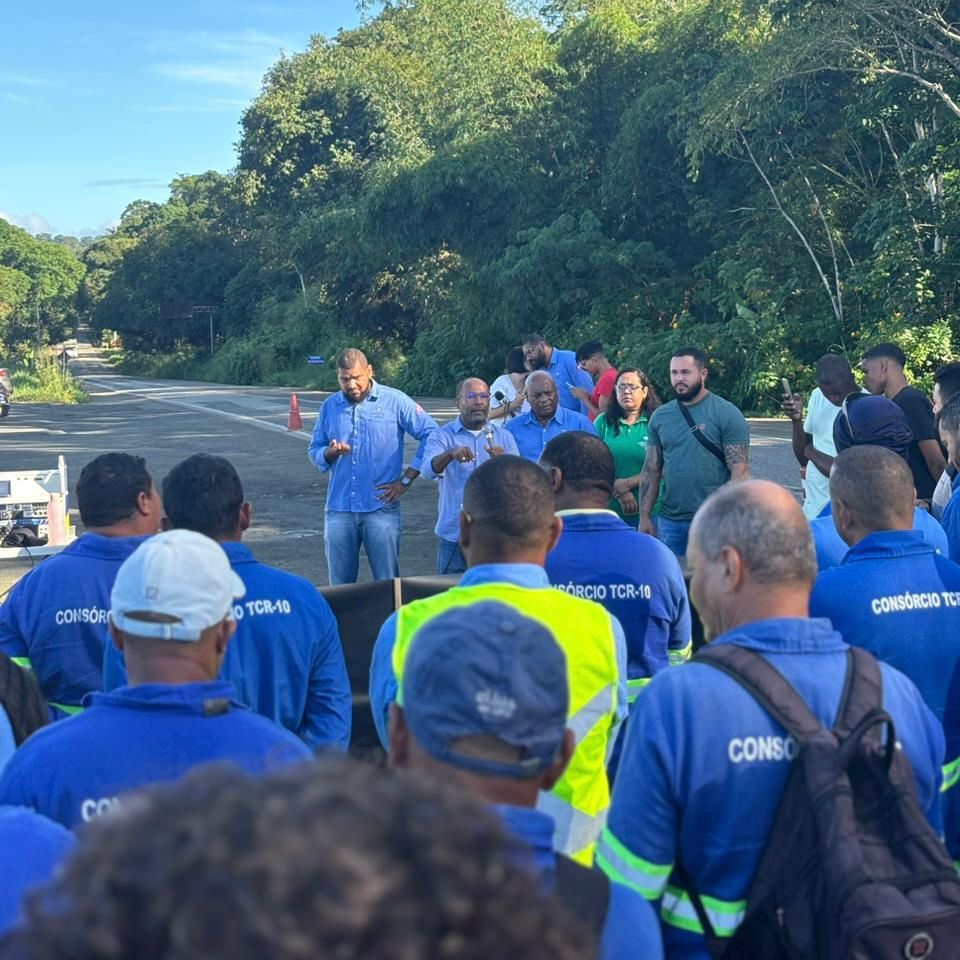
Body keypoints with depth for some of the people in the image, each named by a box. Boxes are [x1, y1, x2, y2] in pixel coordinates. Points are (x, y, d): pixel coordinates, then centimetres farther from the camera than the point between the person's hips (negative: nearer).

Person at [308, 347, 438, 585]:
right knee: (339, 585, 10)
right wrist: (331, 452, -12)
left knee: (387, 583, 2)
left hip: (381, 507, -3)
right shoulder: (330, 406, 9)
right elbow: (315, 450, 13)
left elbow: (431, 435, -5)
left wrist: (406, 480, -7)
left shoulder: (395, 401, -3)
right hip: (338, 509, 3)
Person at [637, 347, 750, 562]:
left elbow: (740, 471, -9)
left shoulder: (726, 414, -6)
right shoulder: (660, 416, 8)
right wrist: (644, 516, 5)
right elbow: (651, 471, 11)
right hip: (669, 522, 4)